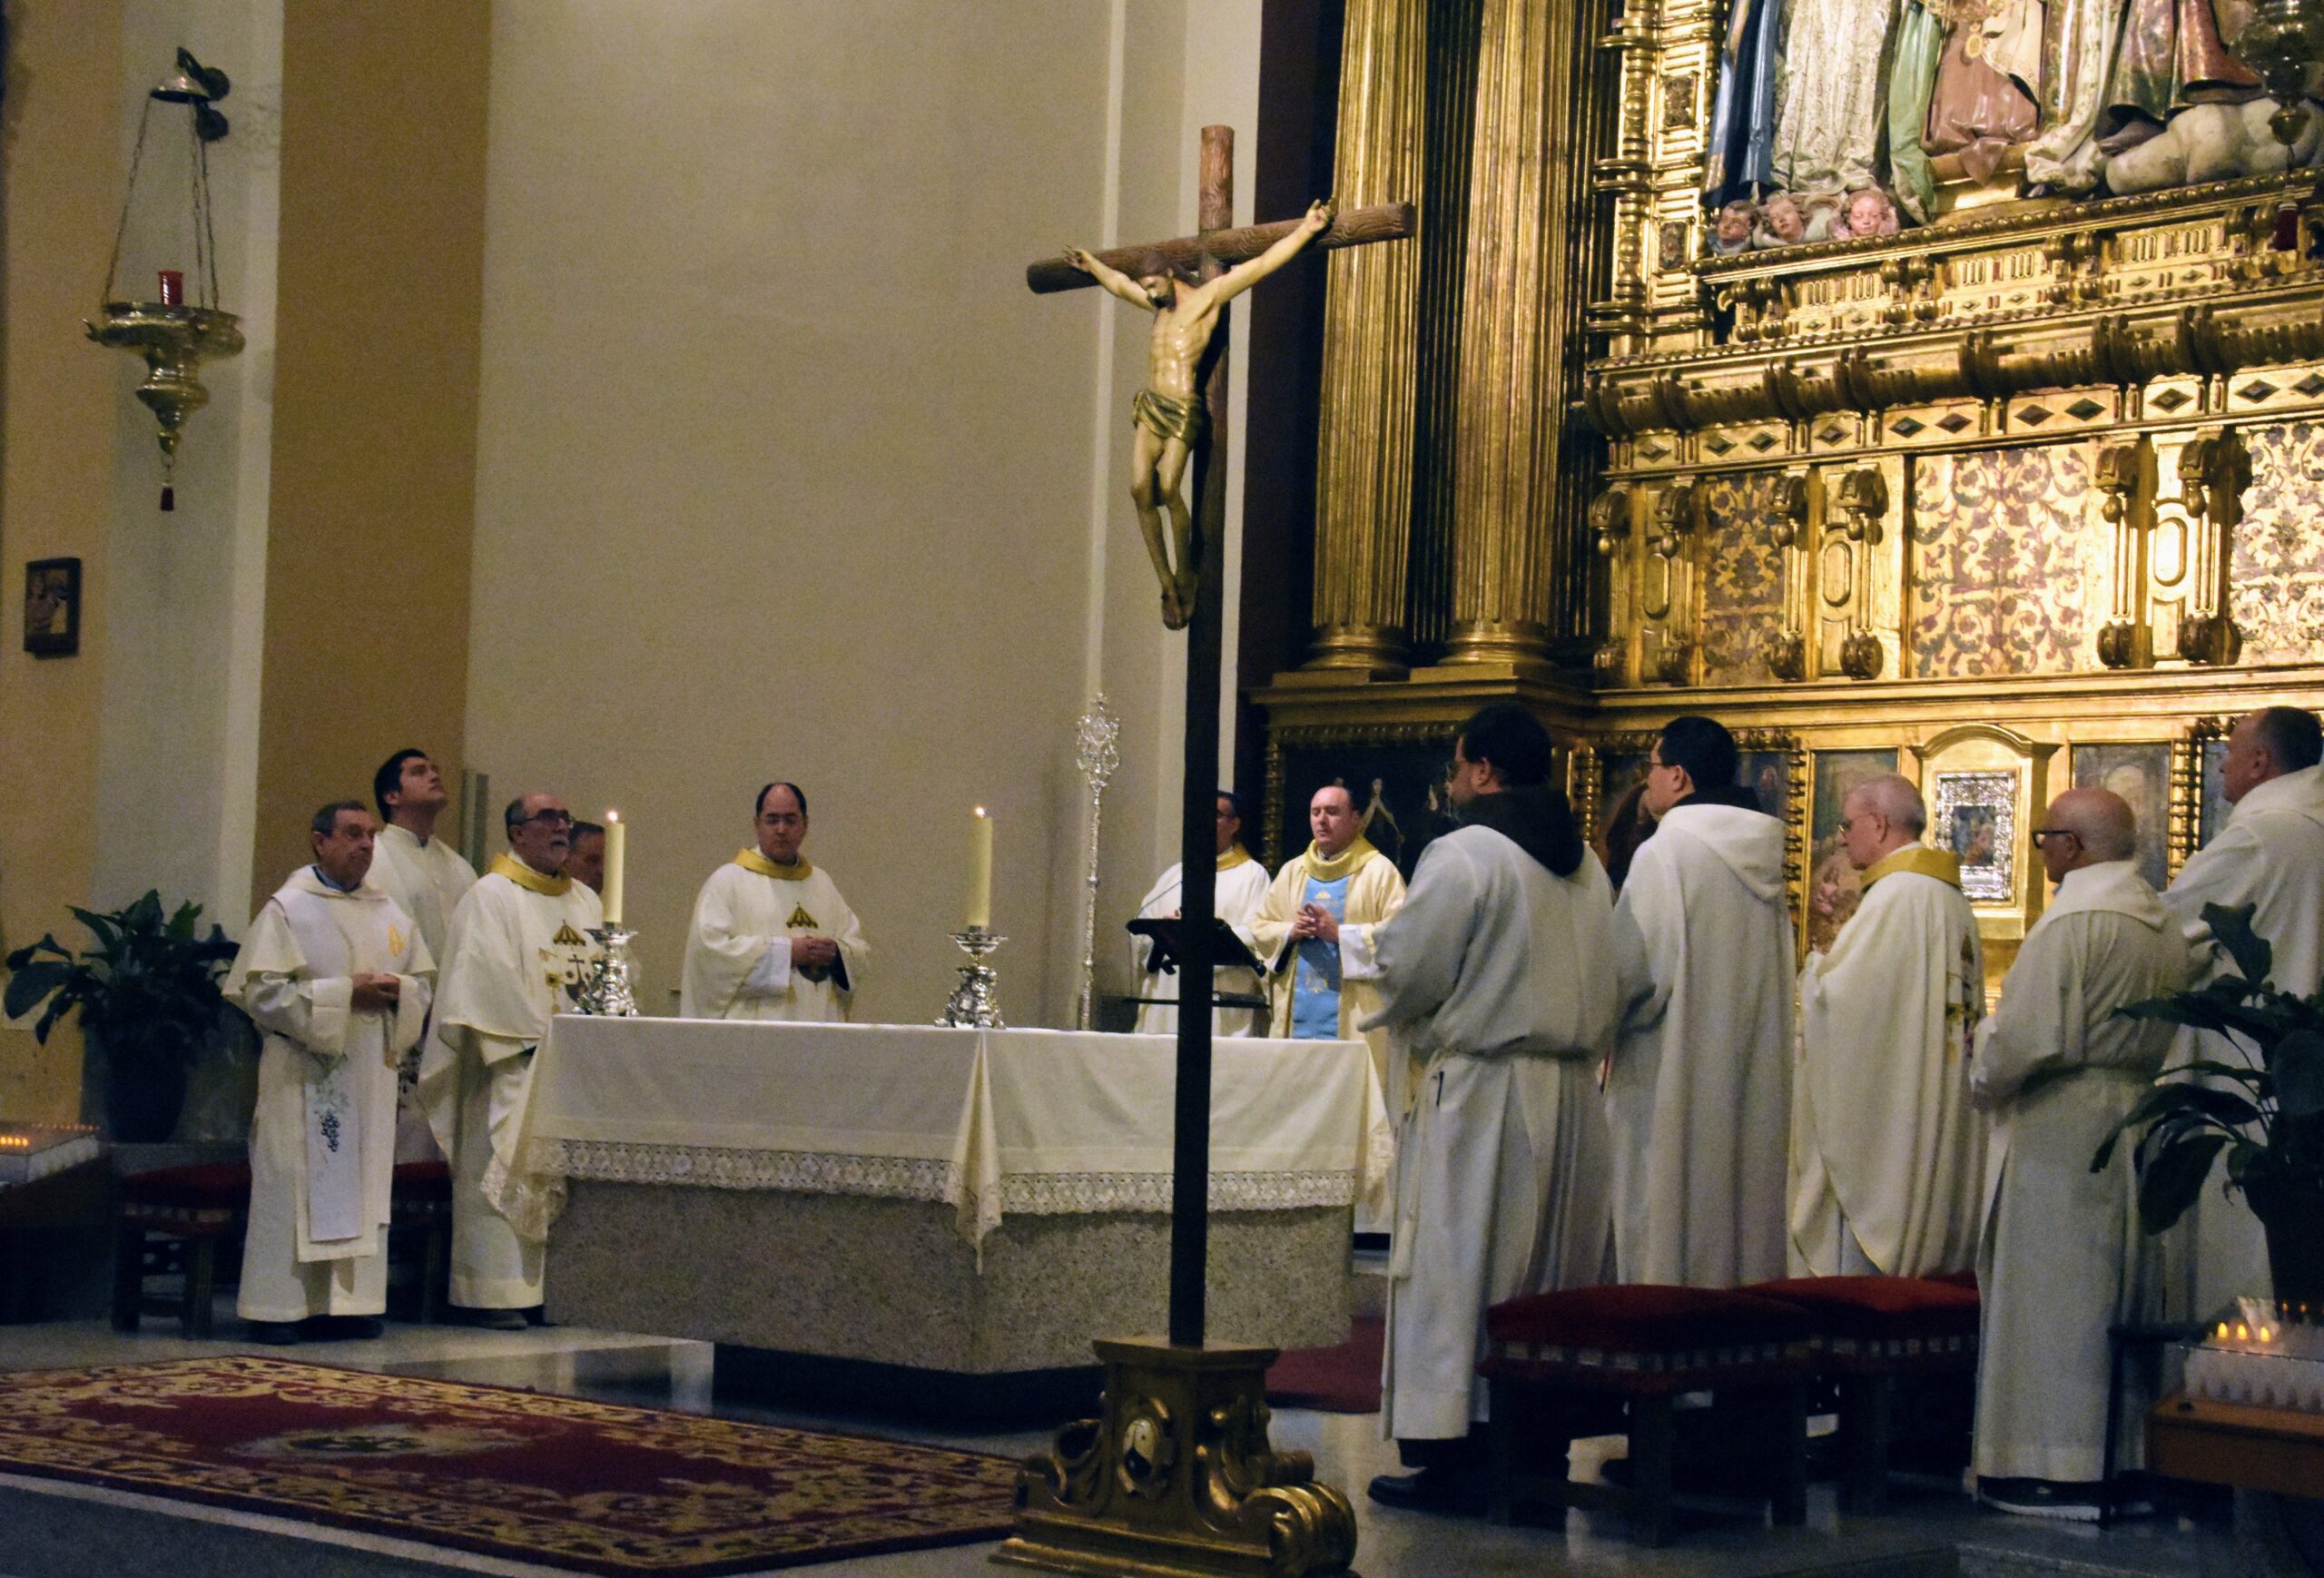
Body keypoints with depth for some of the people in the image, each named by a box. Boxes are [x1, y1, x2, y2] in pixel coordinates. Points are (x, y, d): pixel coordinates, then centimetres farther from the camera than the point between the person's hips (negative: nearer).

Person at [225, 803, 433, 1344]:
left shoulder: (389, 913, 13)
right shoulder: (288, 908, -3)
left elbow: (423, 981, 17)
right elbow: (262, 990, -11)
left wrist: (397, 990, -7)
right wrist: (342, 993, -15)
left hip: (370, 1072, 6)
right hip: (304, 1071, -5)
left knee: (363, 1182, 5)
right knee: (294, 1184, -5)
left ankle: (347, 1301, 10)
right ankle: (278, 1308, -1)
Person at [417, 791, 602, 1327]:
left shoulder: (587, 902, 18)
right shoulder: (491, 897, -3)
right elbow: (488, 978, -12)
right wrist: (539, 1037, -17)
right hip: (515, 1065, -6)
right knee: (504, 1171, -8)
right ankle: (493, 1292, -6)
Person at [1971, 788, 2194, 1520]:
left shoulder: (2070, 923, -16)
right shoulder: (2165, 926, 9)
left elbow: (2029, 1038, -18)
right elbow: (2170, 1040, 13)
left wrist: (1984, 1078, -1)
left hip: (2062, 1131, -8)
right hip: (2140, 1127, 8)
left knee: (2052, 1295, -3)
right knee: (2119, 1294, 13)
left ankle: (2054, 1468, -1)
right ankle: (2121, 1450, 18)